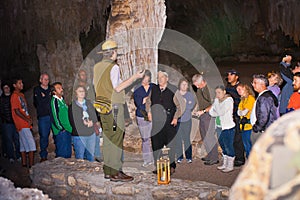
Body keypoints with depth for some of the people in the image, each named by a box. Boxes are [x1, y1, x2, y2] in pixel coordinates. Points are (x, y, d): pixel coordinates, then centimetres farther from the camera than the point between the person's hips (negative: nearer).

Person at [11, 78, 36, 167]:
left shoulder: (21, 95, 17)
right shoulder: (14, 96, -11)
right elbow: (17, 111, -15)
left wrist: (29, 119, 7)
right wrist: (27, 120, -12)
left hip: (25, 124, 9)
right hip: (22, 124, -9)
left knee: (23, 144, 12)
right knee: (31, 144, -11)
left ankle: (24, 163, 17)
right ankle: (31, 164, -9)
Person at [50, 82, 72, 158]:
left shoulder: (62, 100, 16)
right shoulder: (54, 101, -11)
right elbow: (55, 116, -16)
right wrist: (61, 128, -14)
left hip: (67, 130, 9)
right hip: (61, 132, -9)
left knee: (68, 153, 13)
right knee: (62, 153, -6)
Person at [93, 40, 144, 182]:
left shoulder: (97, 66, 10)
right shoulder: (113, 67, -13)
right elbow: (117, 88, -17)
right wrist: (134, 77, -13)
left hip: (102, 107, 8)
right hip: (114, 106, -8)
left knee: (107, 137, 13)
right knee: (116, 138, -4)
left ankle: (107, 170, 18)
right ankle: (115, 172, -3)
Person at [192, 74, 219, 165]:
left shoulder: (209, 89, -14)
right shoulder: (199, 89, 11)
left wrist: (203, 111, -17)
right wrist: (197, 111, 11)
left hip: (209, 115, -8)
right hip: (202, 116, 8)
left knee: (209, 137, -8)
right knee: (204, 137, 9)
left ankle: (214, 158, -1)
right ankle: (210, 155, 19)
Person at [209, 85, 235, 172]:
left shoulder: (228, 100, -12)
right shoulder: (217, 101, 10)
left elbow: (221, 112, -22)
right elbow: (211, 112, 7)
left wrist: (216, 102, -12)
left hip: (228, 128, -8)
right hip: (219, 127, 8)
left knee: (228, 146, -3)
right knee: (223, 146, 15)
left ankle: (230, 166, 6)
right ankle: (225, 164, 26)